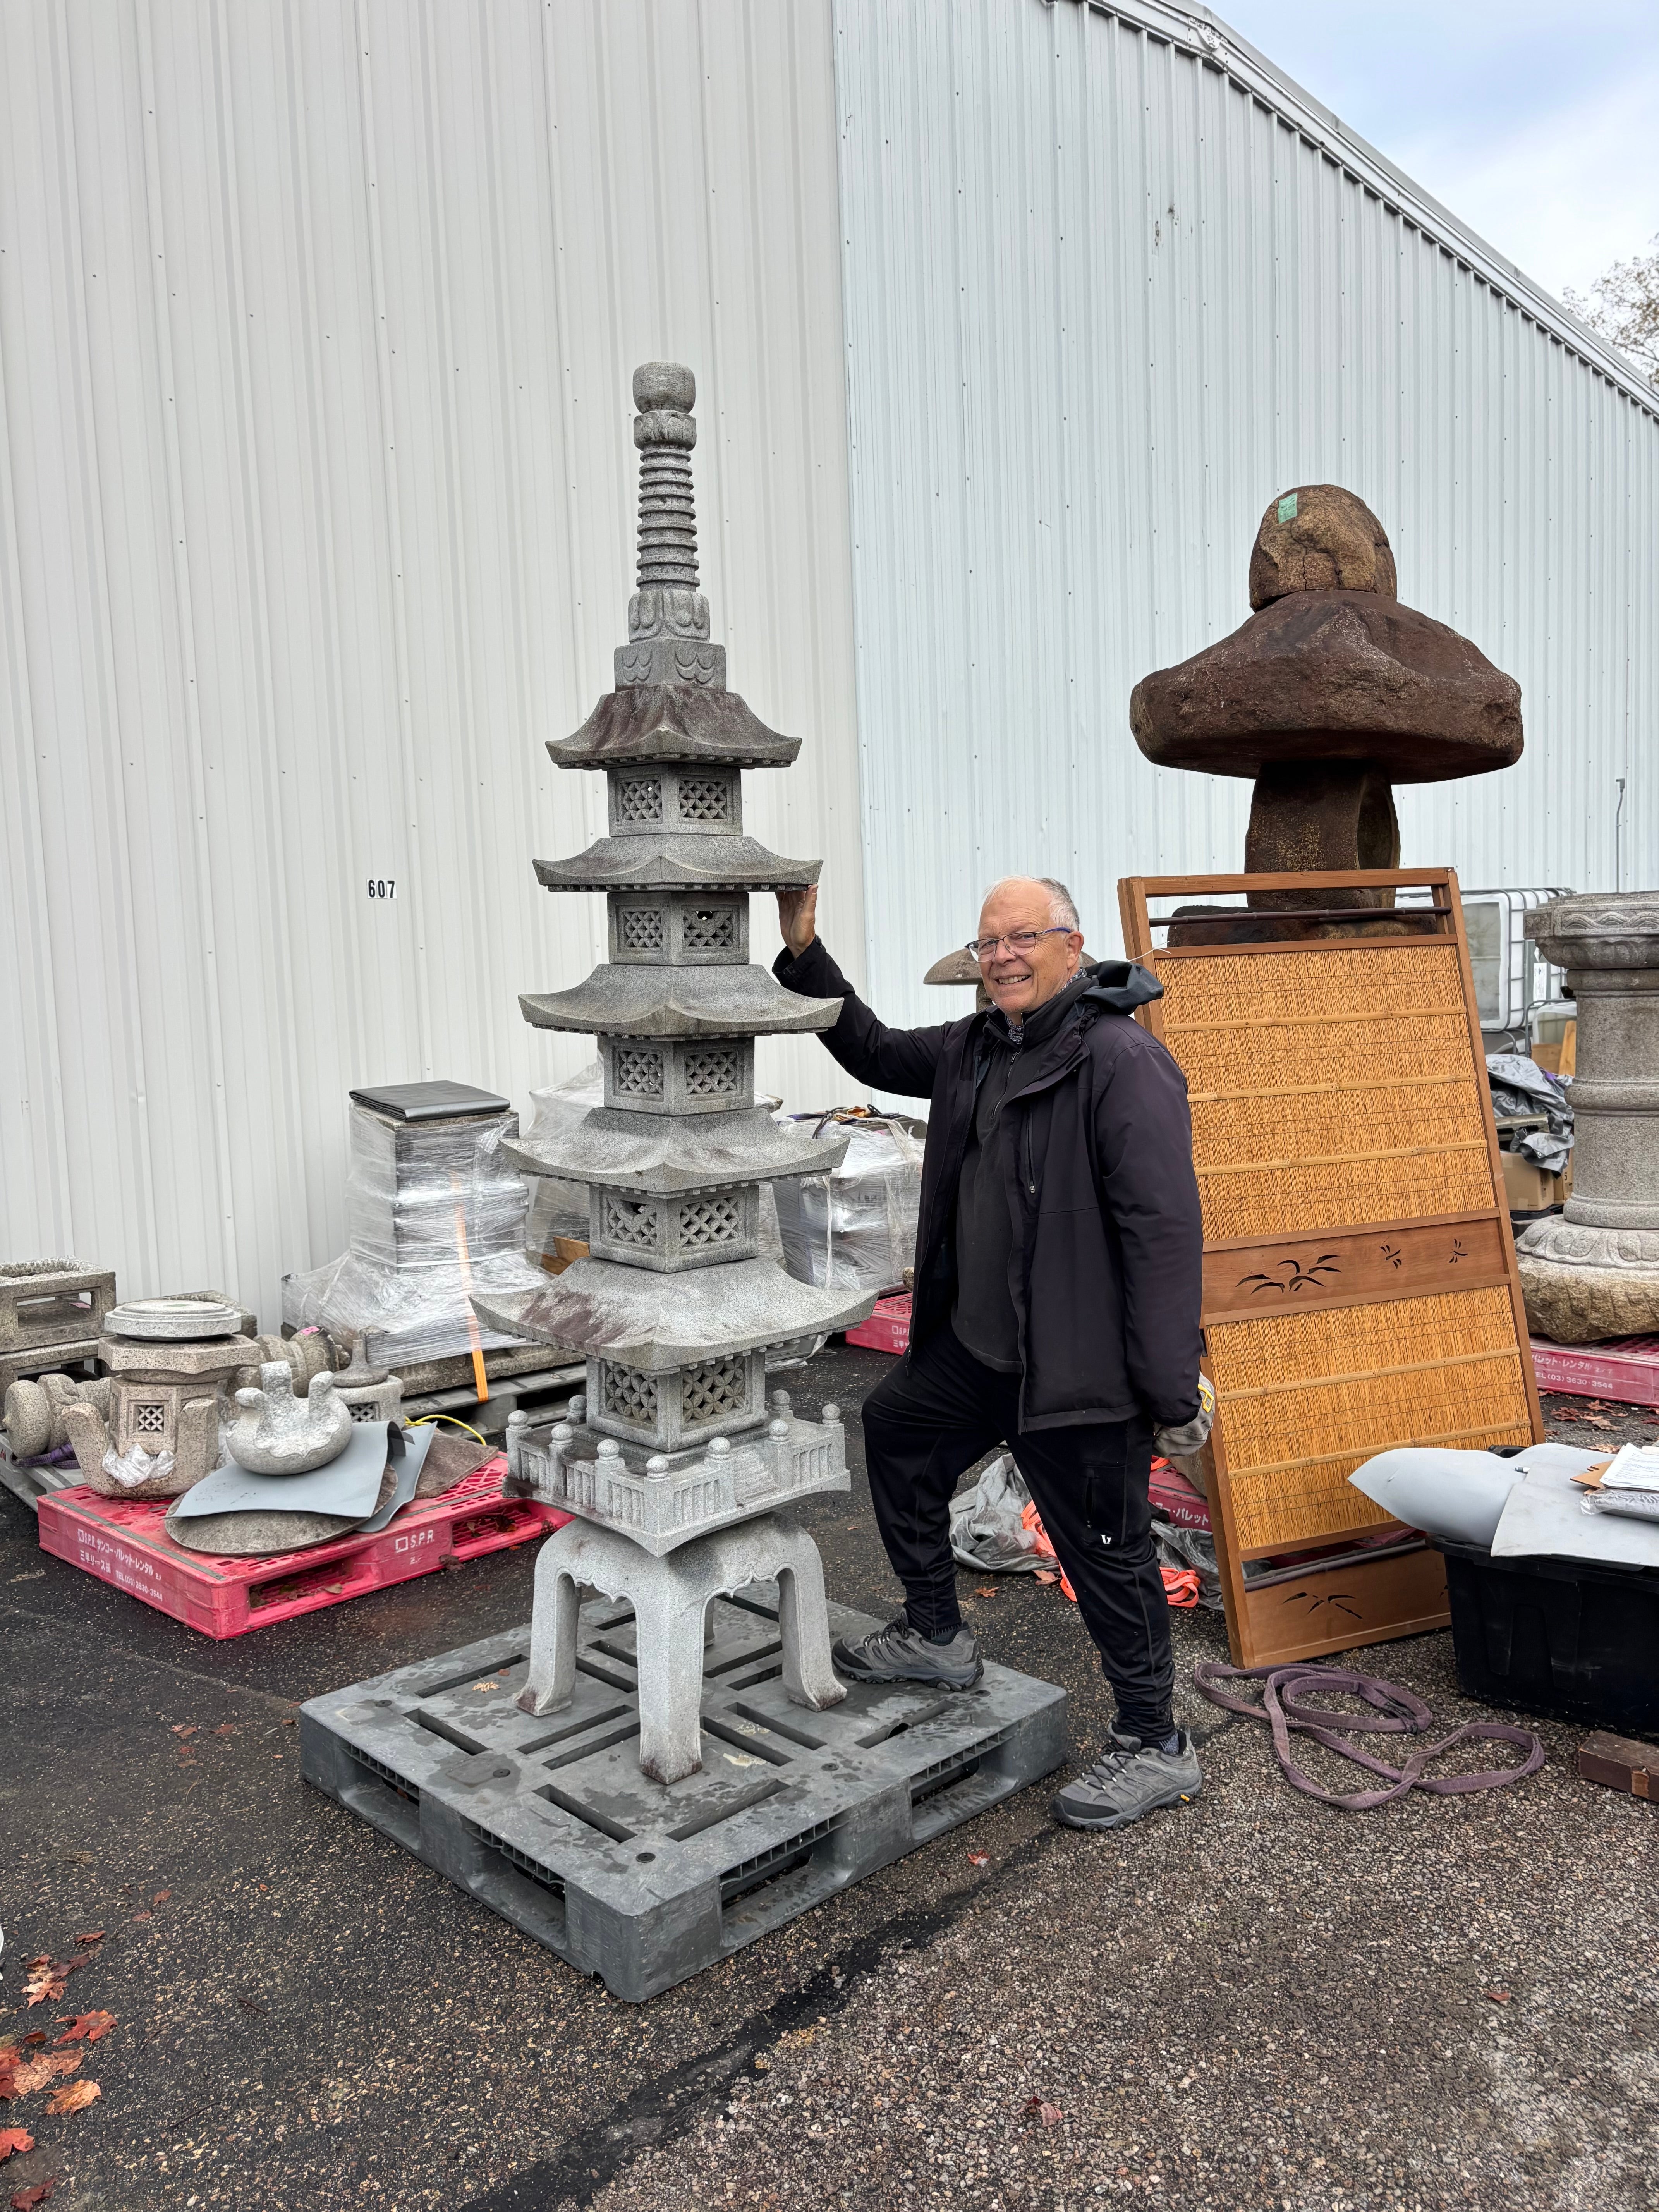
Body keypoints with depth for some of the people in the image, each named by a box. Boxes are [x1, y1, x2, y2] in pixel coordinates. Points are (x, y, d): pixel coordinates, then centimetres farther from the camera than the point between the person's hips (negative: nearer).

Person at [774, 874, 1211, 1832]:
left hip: (1078, 1370, -9)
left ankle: (1157, 1748, 25)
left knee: (1108, 1553, 3)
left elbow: (1165, 1231, -25)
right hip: (977, 1346, 10)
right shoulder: (976, 1049, 7)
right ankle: (937, 1637, 43)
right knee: (895, 1432, 25)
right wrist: (805, 953, 12)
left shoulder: (1122, 1061, -21)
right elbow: (877, 1053, 22)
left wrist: (1170, 1389, -25)